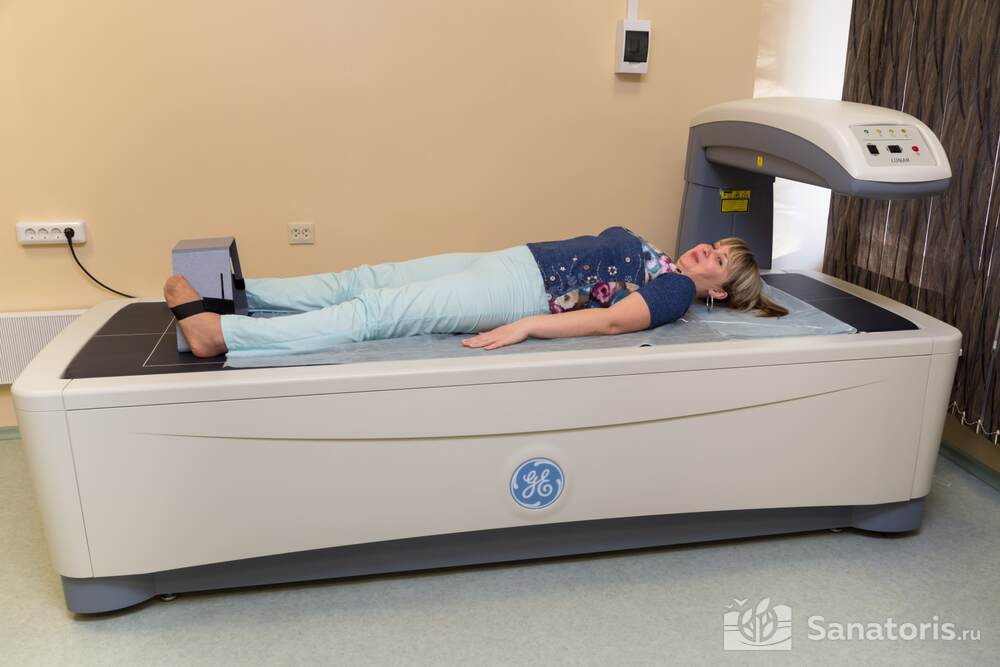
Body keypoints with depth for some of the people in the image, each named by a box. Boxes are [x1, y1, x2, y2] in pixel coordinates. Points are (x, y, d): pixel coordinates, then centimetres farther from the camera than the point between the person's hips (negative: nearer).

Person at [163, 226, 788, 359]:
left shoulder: (677, 292, 0)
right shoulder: (646, 248, 26)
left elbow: (612, 320, -17)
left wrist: (526, 327, -26)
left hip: (521, 290, -8)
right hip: (511, 261, 8)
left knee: (374, 310, -19)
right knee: (366, 279, -1)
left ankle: (218, 332, -21)